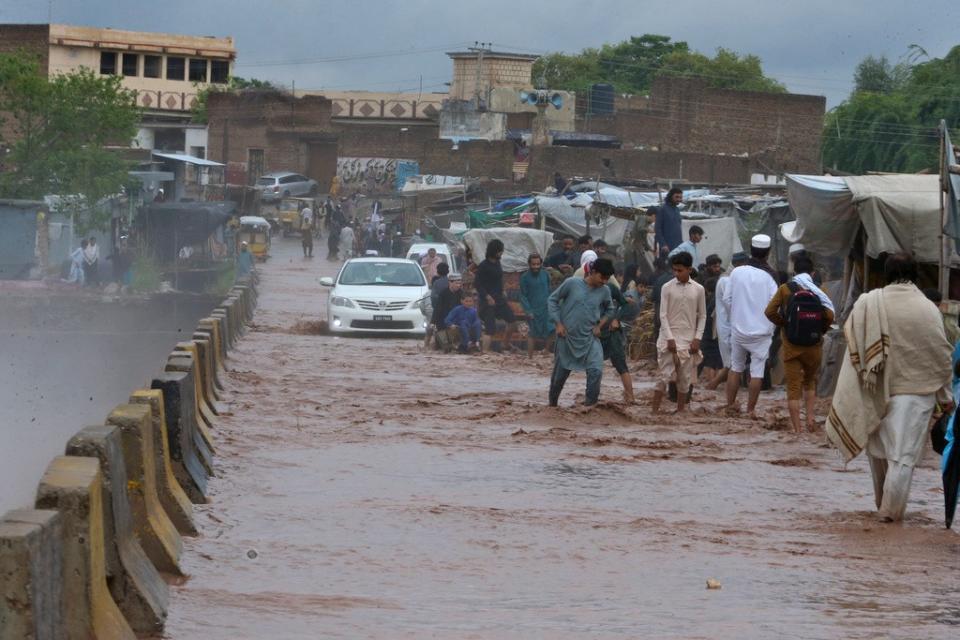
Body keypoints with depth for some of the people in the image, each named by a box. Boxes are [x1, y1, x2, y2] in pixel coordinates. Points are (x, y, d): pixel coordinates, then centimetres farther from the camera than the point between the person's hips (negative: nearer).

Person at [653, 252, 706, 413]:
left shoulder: (698, 289, 3)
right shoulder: (667, 288, -2)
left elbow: (702, 316, 8)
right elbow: (663, 315, -4)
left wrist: (697, 338, -2)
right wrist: (669, 338, -12)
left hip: (688, 339, 2)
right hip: (669, 338, -2)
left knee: (685, 378, 5)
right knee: (665, 376, -6)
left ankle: (680, 411, 14)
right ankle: (655, 411, -4)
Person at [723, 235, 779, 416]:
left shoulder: (737, 272, -5)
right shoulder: (768, 277, -13)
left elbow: (726, 298, 0)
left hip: (738, 328, 3)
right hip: (761, 331, -3)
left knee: (735, 367, 16)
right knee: (757, 371, 4)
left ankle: (730, 404, 21)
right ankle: (750, 408, 6)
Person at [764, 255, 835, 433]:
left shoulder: (785, 289, -3)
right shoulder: (817, 291, -1)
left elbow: (770, 312, -11)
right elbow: (829, 315, -12)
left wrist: (783, 324, 4)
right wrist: (819, 331, 5)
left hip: (791, 345, -1)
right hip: (813, 345, 1)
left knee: (793, 386, 2)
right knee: (810, 381, 22)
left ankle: (797, 428, -2)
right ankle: (810, 417, 7)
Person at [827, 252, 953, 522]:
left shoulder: (868, 303, -5)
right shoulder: (927, 309, -10)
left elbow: (854, 346, -1)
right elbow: (942, 355, -4)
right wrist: (945, 395, 6)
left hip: (877, 390, 2)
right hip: (916, 389, -2)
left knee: (879, 448, 19)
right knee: (904, 454, 3)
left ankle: (883, 502, 30)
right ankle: (891, 509, 0)